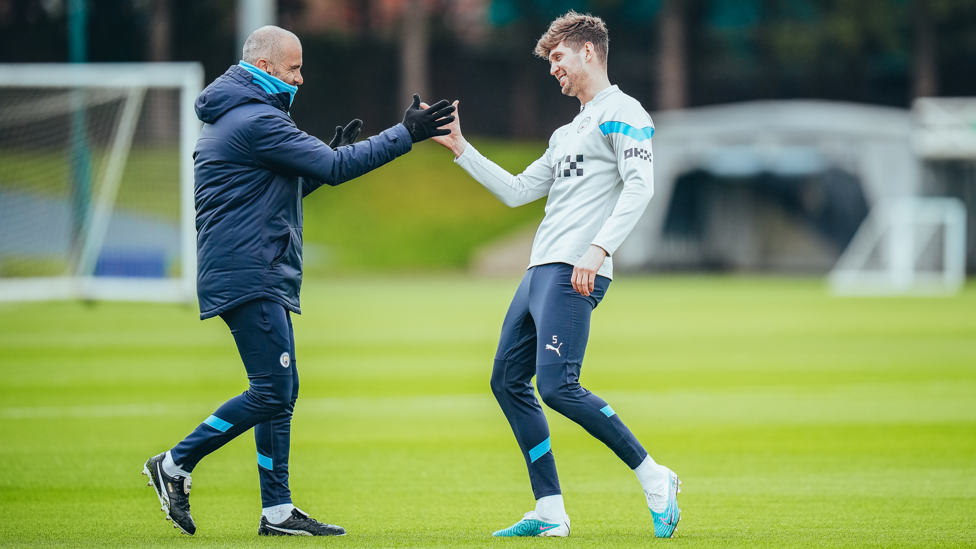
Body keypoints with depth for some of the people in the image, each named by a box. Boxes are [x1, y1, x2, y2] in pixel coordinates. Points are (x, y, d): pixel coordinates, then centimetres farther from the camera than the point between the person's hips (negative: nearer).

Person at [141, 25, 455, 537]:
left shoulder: (232, 120, 20)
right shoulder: (256, 120, -14)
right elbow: (335, 168, -17)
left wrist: (330, 155, 15)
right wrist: (406, 134, -14)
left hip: (262, 277, 11)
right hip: (248, 277, -11)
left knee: (281, 390, 9)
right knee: (272, 391, -11)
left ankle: (277, 510, 8)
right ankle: (175, 465, -4)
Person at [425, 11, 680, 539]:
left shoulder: (622, 113, -3)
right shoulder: (568, 133, 26)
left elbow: (640, 186, -16)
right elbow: (517, 191, 26)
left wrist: (598, 249, -26)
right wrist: (459, 148, 24)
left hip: (574, 275, -10)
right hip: (540, 272, 10)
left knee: (558, 386, -20)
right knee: (508, 381, 8)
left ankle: (654, 479, -12)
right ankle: (550, 511, 9)